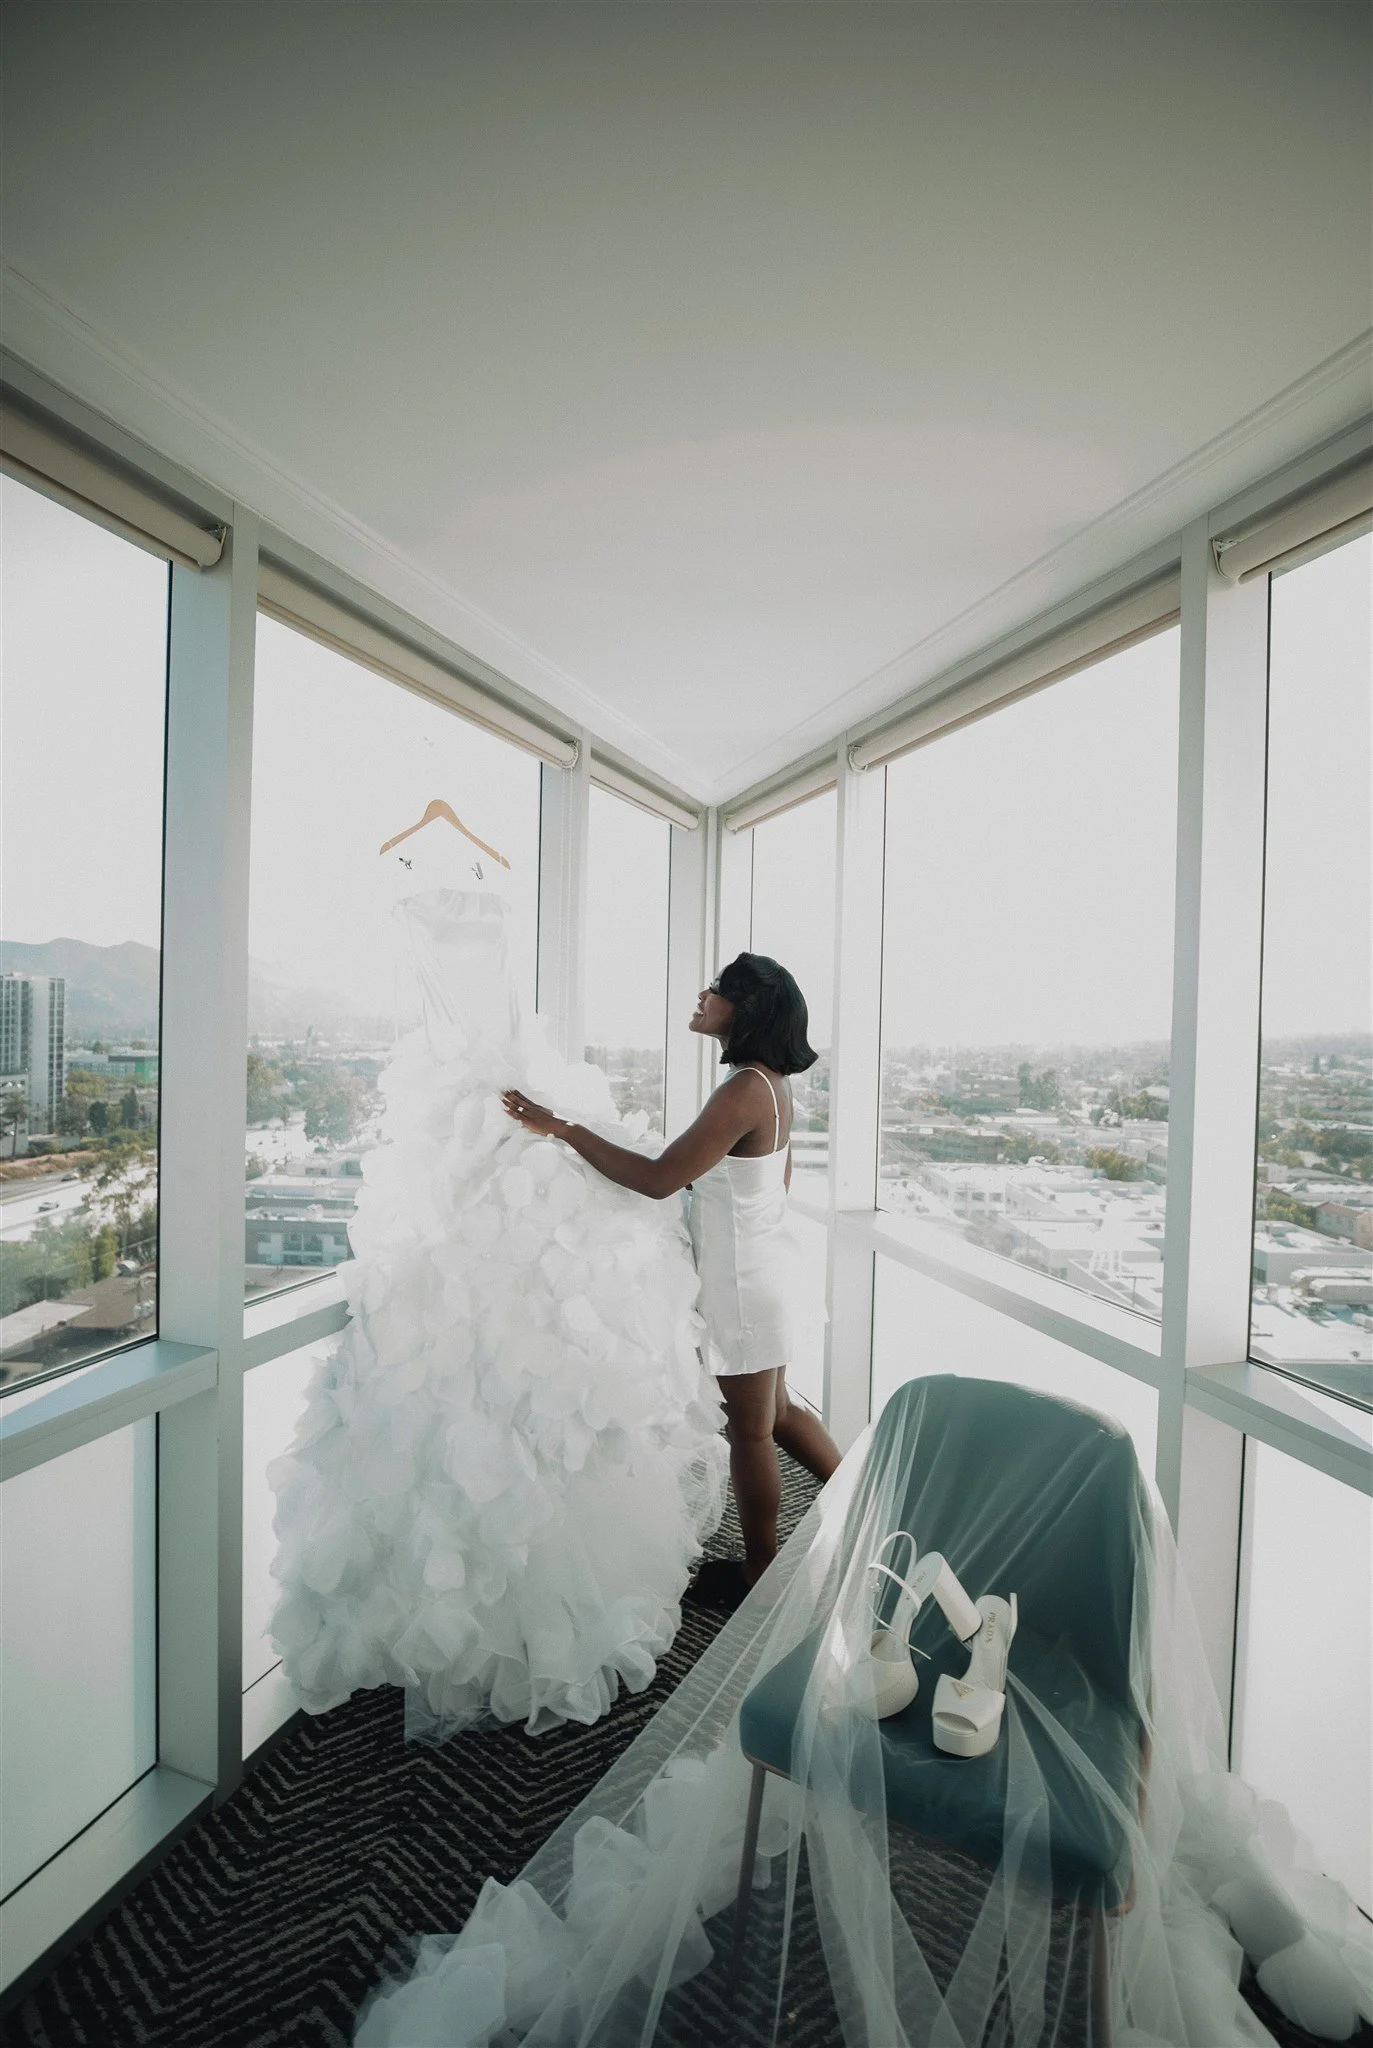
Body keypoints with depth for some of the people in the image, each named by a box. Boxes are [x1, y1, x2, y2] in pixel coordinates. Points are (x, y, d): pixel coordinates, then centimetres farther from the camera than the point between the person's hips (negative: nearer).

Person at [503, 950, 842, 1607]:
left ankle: (759, 1573, 33)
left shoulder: (743, 1092, -27)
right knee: (777, 1411, 25)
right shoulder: (772, 1083, 3)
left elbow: (658, 1179, -30)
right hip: (767, 1263, 9)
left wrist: (563, 1129, -27)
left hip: (745, 1281, -9)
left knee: (751, 1429, 11)